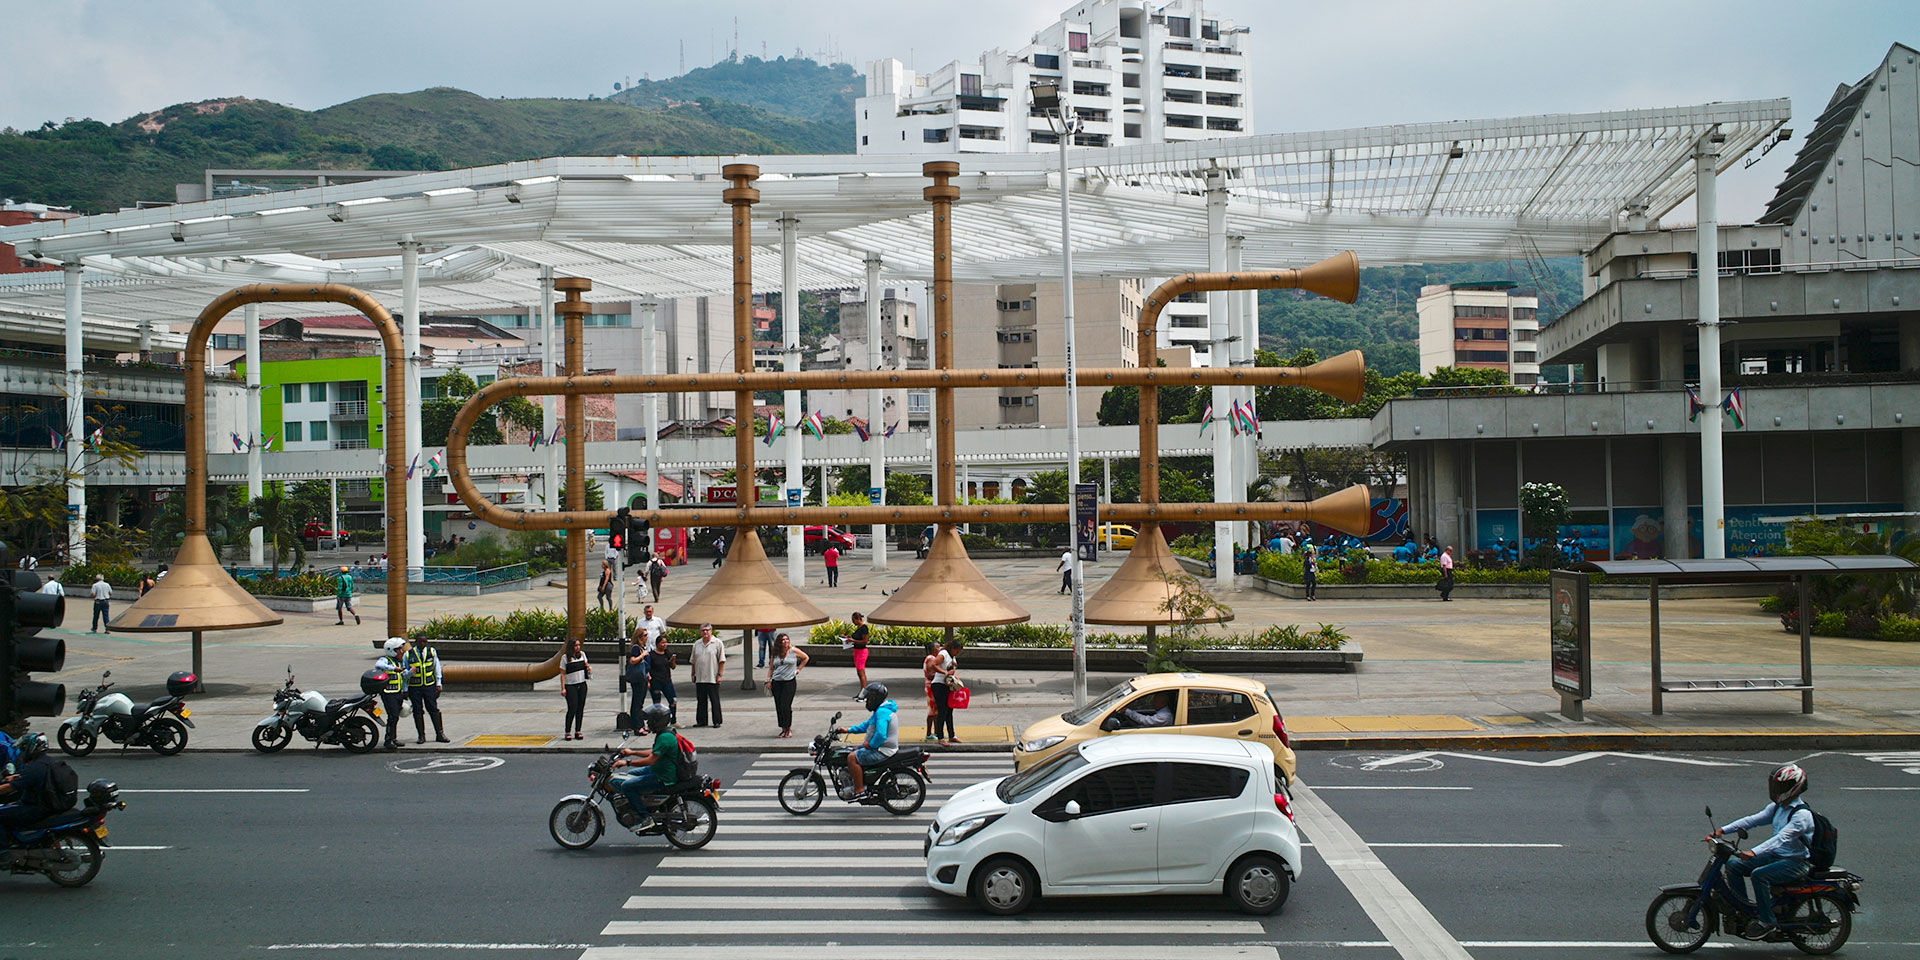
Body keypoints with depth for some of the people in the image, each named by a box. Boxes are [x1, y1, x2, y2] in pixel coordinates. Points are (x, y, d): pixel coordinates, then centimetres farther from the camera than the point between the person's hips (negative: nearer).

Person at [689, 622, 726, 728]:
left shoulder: (717, 643, -2)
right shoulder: (697, 644, 13)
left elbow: (722, 660, -4)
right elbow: (693, 661, 19)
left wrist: (719, 674, -10)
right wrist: (693, 674, 15)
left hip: (713, 678, -5)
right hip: (699, 678, 5)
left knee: (715, 700, 0)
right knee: (701, 700, 8)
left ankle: (717, 721, 5)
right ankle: (701, 721, 16)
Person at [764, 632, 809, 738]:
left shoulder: (793, 651, 0)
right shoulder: (775, 654, 8)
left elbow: (805, 658, 15)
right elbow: (770, 668, 14)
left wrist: (798, 669, 10)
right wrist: (768, 681, 5)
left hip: (789, 682, -4)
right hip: (776, 682, 4)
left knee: (785, 706, -11)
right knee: (778, 707, 3)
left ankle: (789, 729, 2)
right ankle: (783, 729, 14)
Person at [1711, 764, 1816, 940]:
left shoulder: (1802, 814, -21)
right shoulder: (1777, 807, 8)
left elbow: (1782, 838, -33)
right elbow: (1753, 820, 3)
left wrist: (1754, 852, -44)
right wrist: (1723, 830, -9)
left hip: (1797, 862, -9)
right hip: (1776, 855, 9)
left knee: (1759, 874, -32)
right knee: (1733, 864, -4)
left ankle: (1767, 921, -19)